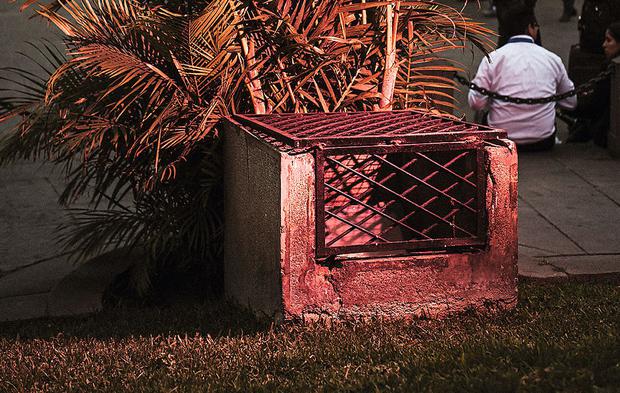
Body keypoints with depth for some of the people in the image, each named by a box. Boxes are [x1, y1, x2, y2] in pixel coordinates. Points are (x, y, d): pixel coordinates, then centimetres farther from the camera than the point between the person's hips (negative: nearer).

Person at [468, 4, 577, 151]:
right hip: (543, 142, 1)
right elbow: (571, 102, 13)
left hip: (501, 141, -1)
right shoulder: (552, 59, 2)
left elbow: (476, 103, -7)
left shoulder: (492, 58, -5)